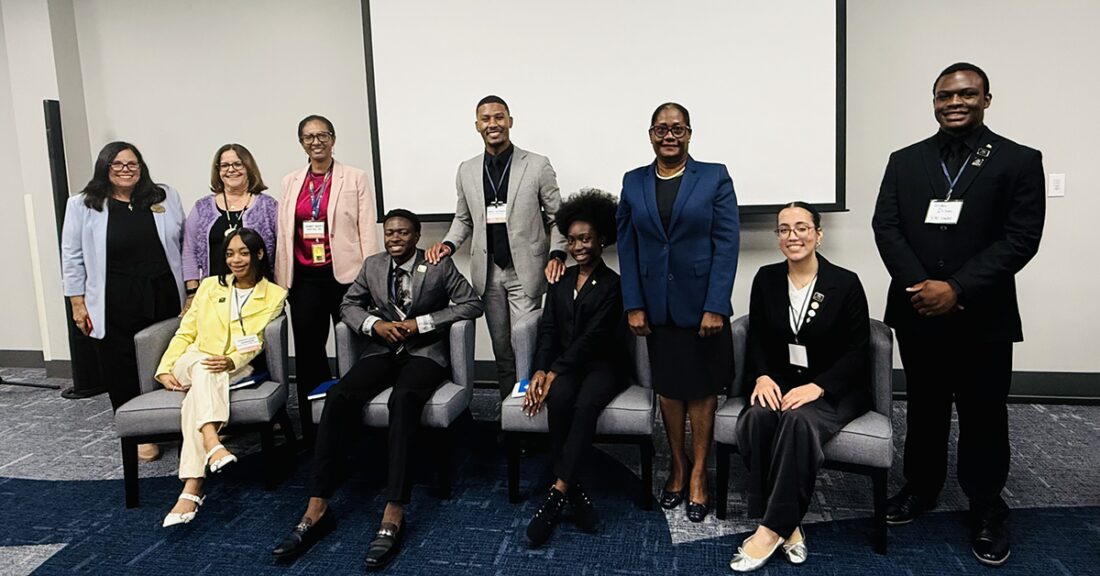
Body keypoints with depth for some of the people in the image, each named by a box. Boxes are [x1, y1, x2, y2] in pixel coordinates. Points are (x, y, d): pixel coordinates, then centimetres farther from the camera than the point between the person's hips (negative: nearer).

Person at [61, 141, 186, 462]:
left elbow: (185, 245, 9)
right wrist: (78, 303, 1)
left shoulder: (166, 197, 7)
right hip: (115, 306, -1)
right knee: (122, 372, 3)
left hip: (165, 299, 1)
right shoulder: (83, 206, 2)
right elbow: (73, 257, 4)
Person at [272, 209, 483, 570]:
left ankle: (393, 516, -40)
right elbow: (348, 305, 16)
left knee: (403, 399, -37)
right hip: (383, 350, 4)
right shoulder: (372, 265, 11)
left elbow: (471, 304, -4)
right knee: (339, 397, -26)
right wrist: (374, 323, -7)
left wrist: (421, 322, -13)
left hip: (425, 352, -4)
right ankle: (317, 509, -25)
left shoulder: (440, 266, -1)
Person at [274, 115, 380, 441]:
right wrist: (281, 280, 9)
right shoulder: (291, 182, 13)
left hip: (345, 275, -4)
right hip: (304, 279, 4)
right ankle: (313, 432, 18)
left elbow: (367, 231, -2)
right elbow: (284, 234, 13)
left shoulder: (356, 179, 1)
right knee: (307, 353, 8)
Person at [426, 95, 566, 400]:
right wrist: (449, 243, -1)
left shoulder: (537, 165, -3)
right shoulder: (466, 170, 7)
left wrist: (557, 255, -14)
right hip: (488, 272, 4)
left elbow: (557, 216, 0)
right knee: (501, 349, 12)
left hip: (525, 270, -3)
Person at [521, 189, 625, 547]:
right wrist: (540, 371, -12)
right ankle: (574, 491, -24)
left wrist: (554, 372, -21)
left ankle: (558, 494, -34)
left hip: (601, 365, -3)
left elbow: (592, 337, -12)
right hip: (562, 365, 3)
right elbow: (548, 331, 6)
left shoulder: (613, 284, -2)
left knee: (586, 404, -34)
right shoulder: (560, 280, 14)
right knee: (559, 398, -31)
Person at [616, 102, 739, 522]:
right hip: (657, 307, 2)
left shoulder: (714, 177, -2)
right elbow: (627, 246, 4)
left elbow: (727, 244, -7)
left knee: (702, 388, 8)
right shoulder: (634, 183, 6)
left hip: (701, 303, -2)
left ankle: (698, 474, 21)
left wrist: (715, 306, -14)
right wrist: (633, 305, -4)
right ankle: (677, 466, 28)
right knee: (668, 387, 11)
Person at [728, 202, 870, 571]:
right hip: (780, 383, 3)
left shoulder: (845, 283, -5)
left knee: (800, 421, -35)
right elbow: (757, 340, 8)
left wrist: (818, 387, -20)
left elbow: (857, 352, -6)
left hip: (835, 390, -3)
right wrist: (762, 377, -12)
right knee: (755, 419, -30)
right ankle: (786, 525, -21)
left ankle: (772, 529, -27)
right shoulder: (766, 279, 6)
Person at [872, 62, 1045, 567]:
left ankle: (986, 512, 24)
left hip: (983, 316, -2)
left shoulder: (1019, 161, -1)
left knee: (982, 417, 7)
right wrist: (920, 285, -15)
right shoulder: (905, 161, 8)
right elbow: (886, 227, -1)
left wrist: (957, 289, -18)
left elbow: (1021, 238, -9)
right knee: (923, 408, 16)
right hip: (916, 311, 3)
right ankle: (921, 488, 34)